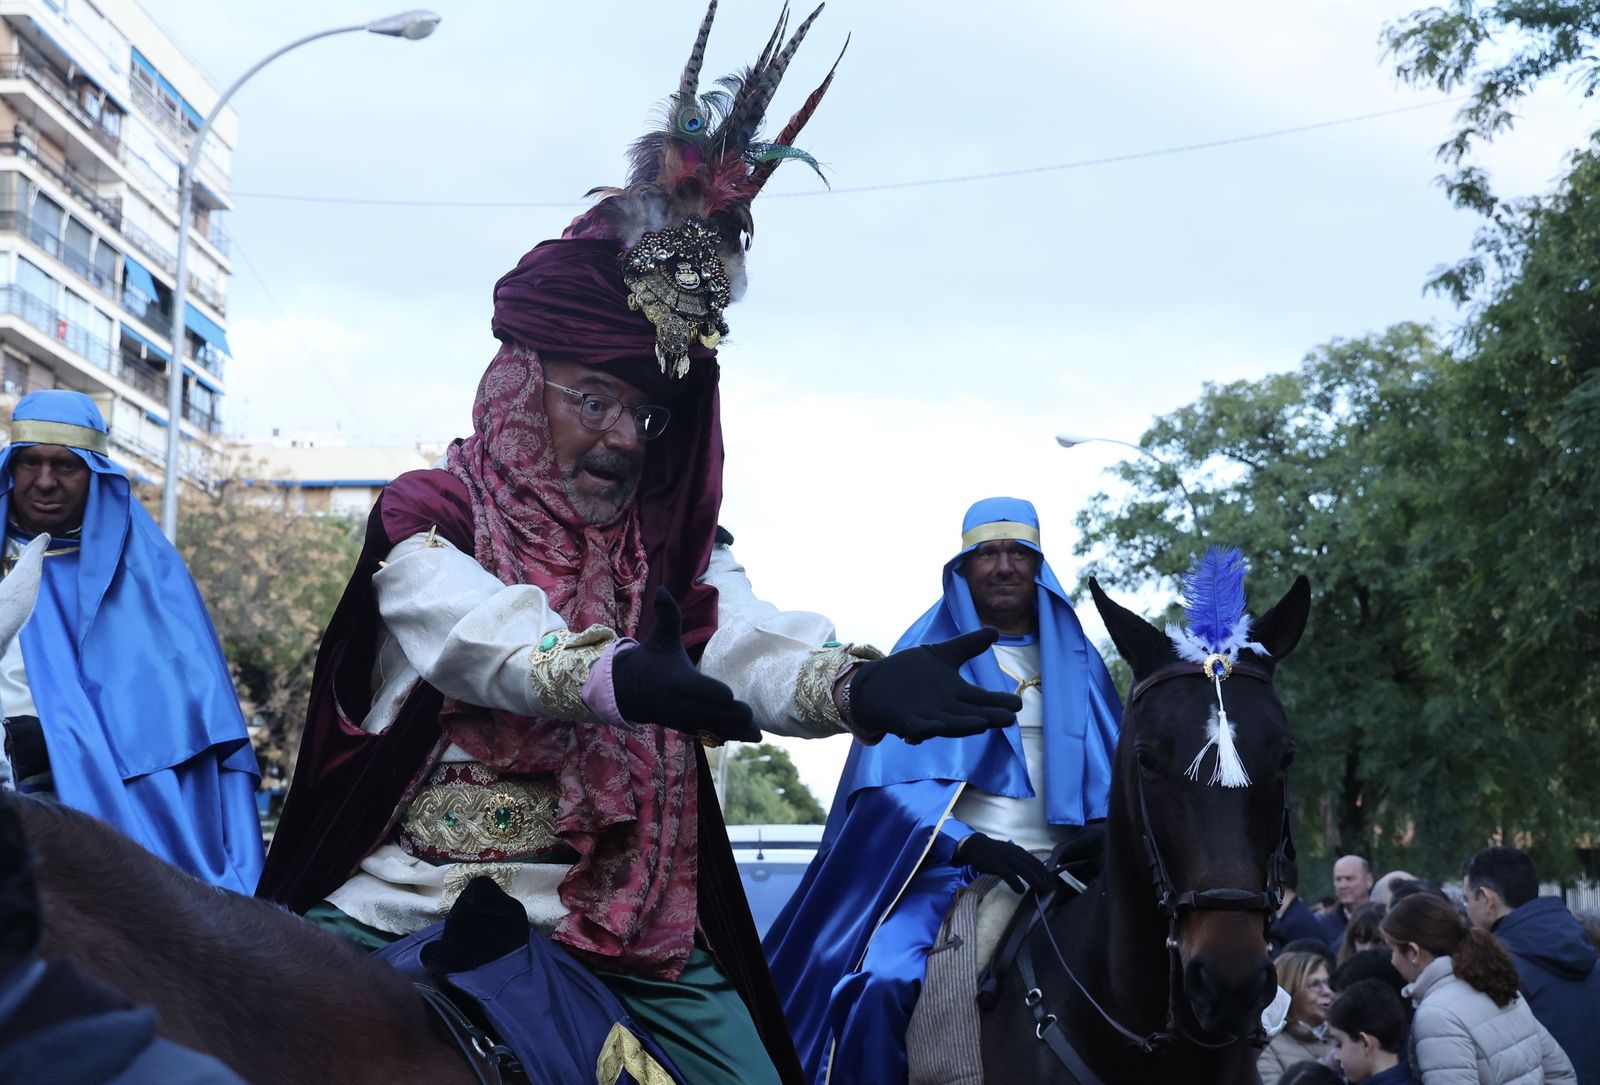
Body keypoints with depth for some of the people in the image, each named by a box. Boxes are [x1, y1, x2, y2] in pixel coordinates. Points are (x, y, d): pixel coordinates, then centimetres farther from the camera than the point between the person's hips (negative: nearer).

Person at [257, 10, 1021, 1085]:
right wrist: (617, 679, -46)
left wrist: (861, 685, -34)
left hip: (627, 903, 4)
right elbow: (493, 641, -24)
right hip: (414, 891, -3)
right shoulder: (429, 517, -3)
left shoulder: (675, 547, 10)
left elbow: (752, 644, -10)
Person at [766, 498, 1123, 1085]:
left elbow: (1110, 771, 17)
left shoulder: (1079, 661, 16)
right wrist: (968, 844, -18)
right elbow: (898, 778, -3)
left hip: (1064, 870, 3)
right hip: (949, 863, -3)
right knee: (883, 978, -29)